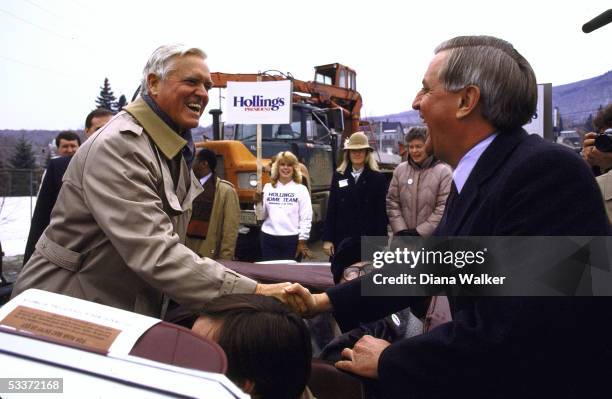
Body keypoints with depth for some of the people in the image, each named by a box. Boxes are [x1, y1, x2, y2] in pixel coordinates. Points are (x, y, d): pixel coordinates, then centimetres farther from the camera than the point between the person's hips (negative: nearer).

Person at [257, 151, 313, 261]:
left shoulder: (301, 189, 3)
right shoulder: (268, 187, 9)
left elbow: (306, 218, -1)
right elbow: (261, 216, 8)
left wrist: (302, 241, -6)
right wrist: (258, 203, -9)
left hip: (292, 239, -2)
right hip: (269, 238, 2)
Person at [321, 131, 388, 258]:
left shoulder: (378, 178, 2)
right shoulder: (338, 176, 8)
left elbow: (381, 213, -1)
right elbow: (331, 210, 6)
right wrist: (327, 239, 1)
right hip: (341, 239, 2)